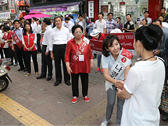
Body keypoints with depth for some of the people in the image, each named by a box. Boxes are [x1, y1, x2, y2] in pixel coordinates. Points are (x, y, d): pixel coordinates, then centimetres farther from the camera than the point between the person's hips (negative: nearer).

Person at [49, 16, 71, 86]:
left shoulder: (66, 30, 6)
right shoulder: (53, 31, 8)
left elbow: (69, 40, 8)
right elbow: (51, 41, 10)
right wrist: (51, 52, 6)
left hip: (64, 47, -1)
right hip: (55, 47, 2)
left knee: (65, 63, 2)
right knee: (57, 64, 7)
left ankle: (67, 79, 17)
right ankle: (58, 79, 22)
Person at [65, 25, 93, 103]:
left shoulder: (86, 41, -1)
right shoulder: (70, 43, -8)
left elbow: (90, 53, 7)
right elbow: (67, 55, -8)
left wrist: (91, 62, 7)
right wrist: (68, 66, -13)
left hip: (85, 66, 2)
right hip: (74, 66, -1)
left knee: (85, 81, 12)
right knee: (74, 81, 13)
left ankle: (85, 95, 34)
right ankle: (75, 96, 33)